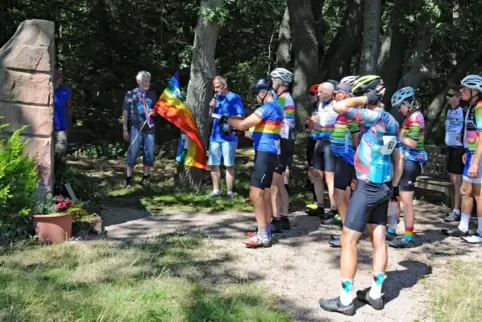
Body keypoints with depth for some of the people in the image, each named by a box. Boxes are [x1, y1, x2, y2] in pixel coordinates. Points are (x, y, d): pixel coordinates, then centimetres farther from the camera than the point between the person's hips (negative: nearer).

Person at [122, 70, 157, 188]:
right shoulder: (130, 94, -1)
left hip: (150, 129, 3)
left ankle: (145, 178, 18)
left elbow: (156, 110, 17)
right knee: (132, 154, -2)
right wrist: (125, 129, -2)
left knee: (149, 154, 6)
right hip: (136, 128, -3)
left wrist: (154, 113, -8)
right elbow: (125, 112, 1)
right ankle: (128, 179, 6)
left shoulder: (152, 95, 7)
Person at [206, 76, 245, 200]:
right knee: (213, 164, 8)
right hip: (215, 136, 6)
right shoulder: (216, 98, 14)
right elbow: (211, 118, 15)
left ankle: (229, 192, 5)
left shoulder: (234, 97, -3)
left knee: (229, 165, -1)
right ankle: (216, 190, 18)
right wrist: (212, 108, -3)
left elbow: (241, 116, -8)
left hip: (229, 137, -6)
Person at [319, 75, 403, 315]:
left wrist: (364, 99, -11)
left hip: (367, 186, -9)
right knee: (378, 240, 12)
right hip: (384, 186, 9)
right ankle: (375, 294, 20)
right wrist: (392, 187, 21)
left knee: (348, 240, -2)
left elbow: (338, 107, -23)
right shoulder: (392, 122, 10)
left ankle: (345, 300, 2)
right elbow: (398, 163, 15)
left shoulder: (373, 116, -16)